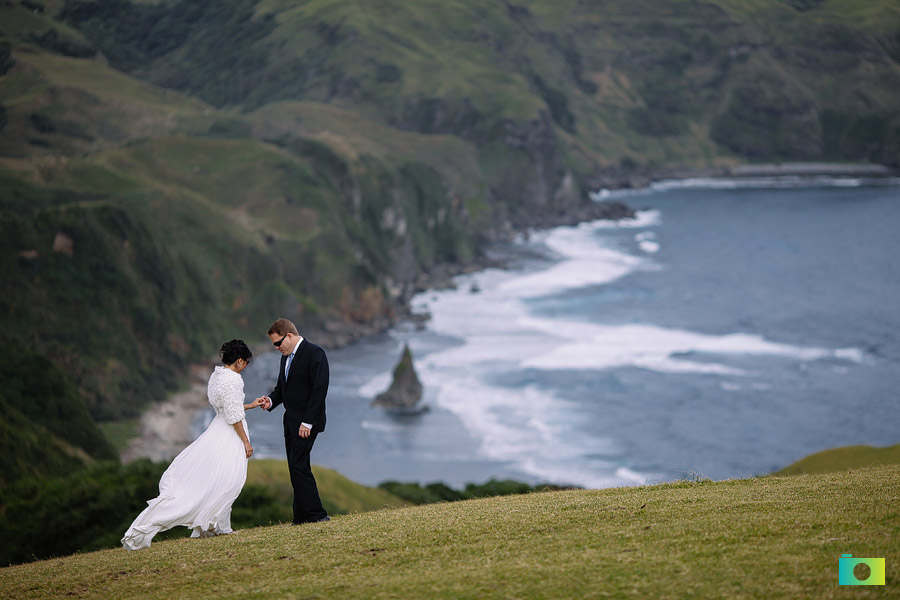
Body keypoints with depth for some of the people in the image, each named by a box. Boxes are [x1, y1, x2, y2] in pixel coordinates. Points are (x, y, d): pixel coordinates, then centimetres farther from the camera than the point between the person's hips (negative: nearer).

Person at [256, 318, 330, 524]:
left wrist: (308, 422, -20)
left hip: (307, 422, -9)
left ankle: (316, 514, -10)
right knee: (297, 467, 8)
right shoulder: (286, 357, 16)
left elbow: (319, 389, -18)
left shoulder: (314, 353, -12)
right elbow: (281, 387, 24)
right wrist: (271, 401, 1)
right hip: (291, 421, 9)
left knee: (298, 465, -14)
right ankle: (302, 518, 11)